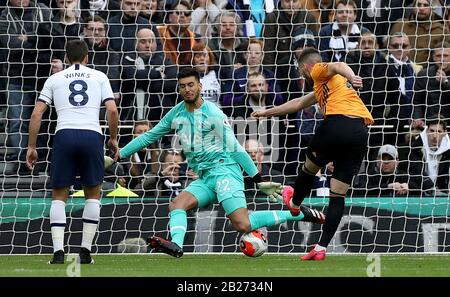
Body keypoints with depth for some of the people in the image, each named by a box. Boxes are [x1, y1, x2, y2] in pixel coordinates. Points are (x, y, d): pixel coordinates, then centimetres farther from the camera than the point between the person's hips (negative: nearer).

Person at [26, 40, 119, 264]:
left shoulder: (54, 79, 17)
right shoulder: (99, 77, 17)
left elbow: (36, 114, 10)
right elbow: (112, 110, 5)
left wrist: (31, 147, 14)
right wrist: (113, 138, 19)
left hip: (64, 135, 0)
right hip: (92, 135, 0)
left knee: (59, 196, 9)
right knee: (93, 194, 15)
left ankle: (58, 251, -4)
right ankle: (85, 250, 8)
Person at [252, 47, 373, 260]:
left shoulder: (318, 70, 12)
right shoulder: (322, 87, 36)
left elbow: (339, 66, -12)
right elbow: (299, 103, 48)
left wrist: (351, 78, -34)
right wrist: (267, 113, 58)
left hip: (337, 122, -7)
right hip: (360, 132, 7)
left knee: (310, 167, 23)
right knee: (338, 194, 6)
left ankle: (294, 203, 49)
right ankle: (321, 248, 5)